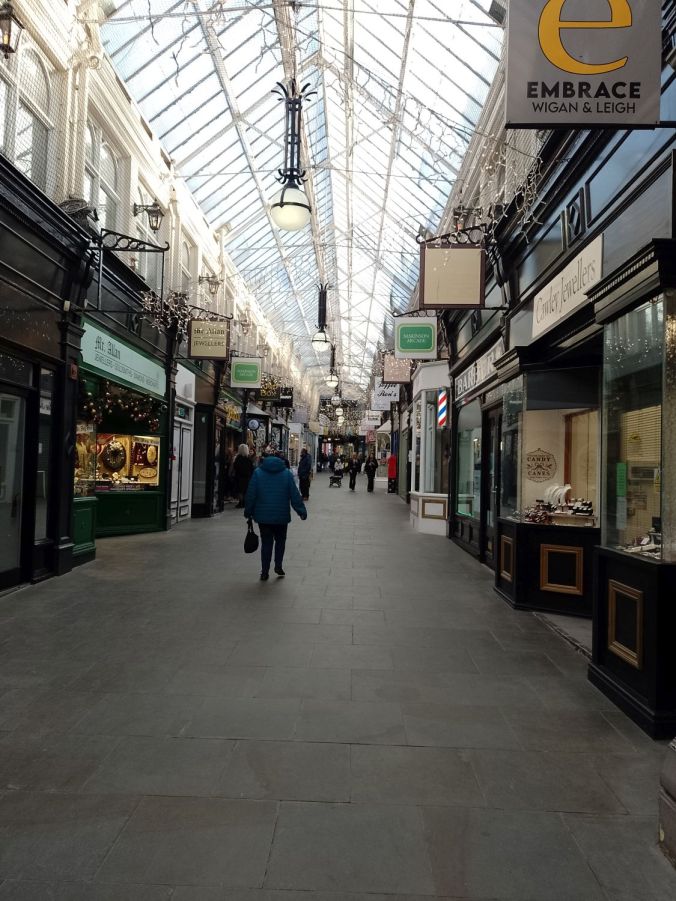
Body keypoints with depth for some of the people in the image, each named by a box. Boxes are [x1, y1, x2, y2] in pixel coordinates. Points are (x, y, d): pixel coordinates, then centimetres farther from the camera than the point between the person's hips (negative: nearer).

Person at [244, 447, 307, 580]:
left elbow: (251, 495, -3)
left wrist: (248, 512, 8)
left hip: (263, 515, 0)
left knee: (266, 543, 8)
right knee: (280, 540, 19)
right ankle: (278, 566, 13)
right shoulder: (286, 473, -1)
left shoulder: (258, 473, -4)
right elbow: (295, 494, -2)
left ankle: (265, 572, 7)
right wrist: (302, 511, 4)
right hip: (282, 515, 0)